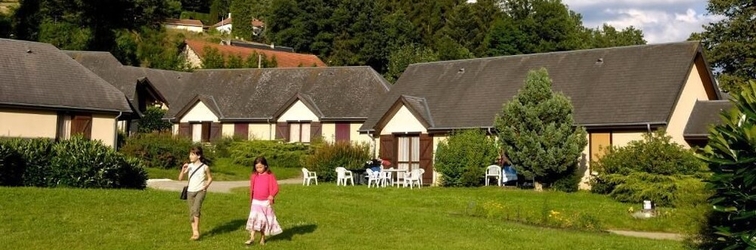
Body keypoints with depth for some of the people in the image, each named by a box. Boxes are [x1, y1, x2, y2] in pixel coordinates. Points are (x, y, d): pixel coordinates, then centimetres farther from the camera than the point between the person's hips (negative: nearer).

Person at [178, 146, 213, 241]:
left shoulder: (204, 167, -2)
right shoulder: (189, 166, 6)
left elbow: (210, 178, 10)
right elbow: (180, 178, 8)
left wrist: (206, 185, -8)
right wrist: (183, 169, -8)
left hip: (200, 191, -4)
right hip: (190, 191, 4)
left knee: (196, 209, -24)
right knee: (191, 213, 5)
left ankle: (197, 231, -17)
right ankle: (194, 233, 13)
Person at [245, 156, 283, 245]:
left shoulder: (270, 176, -6)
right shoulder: (254, 176, 2)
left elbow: (276, 187, -10)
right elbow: (251, 188, 13)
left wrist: (272, 195, -28)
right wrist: (251, 200, 18)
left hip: (266, 202, -2)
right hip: (256, 202, 2)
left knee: (263, 220, 8)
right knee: (253, 219, -11)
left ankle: (262, 238, 21)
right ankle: (252, 238, -10)